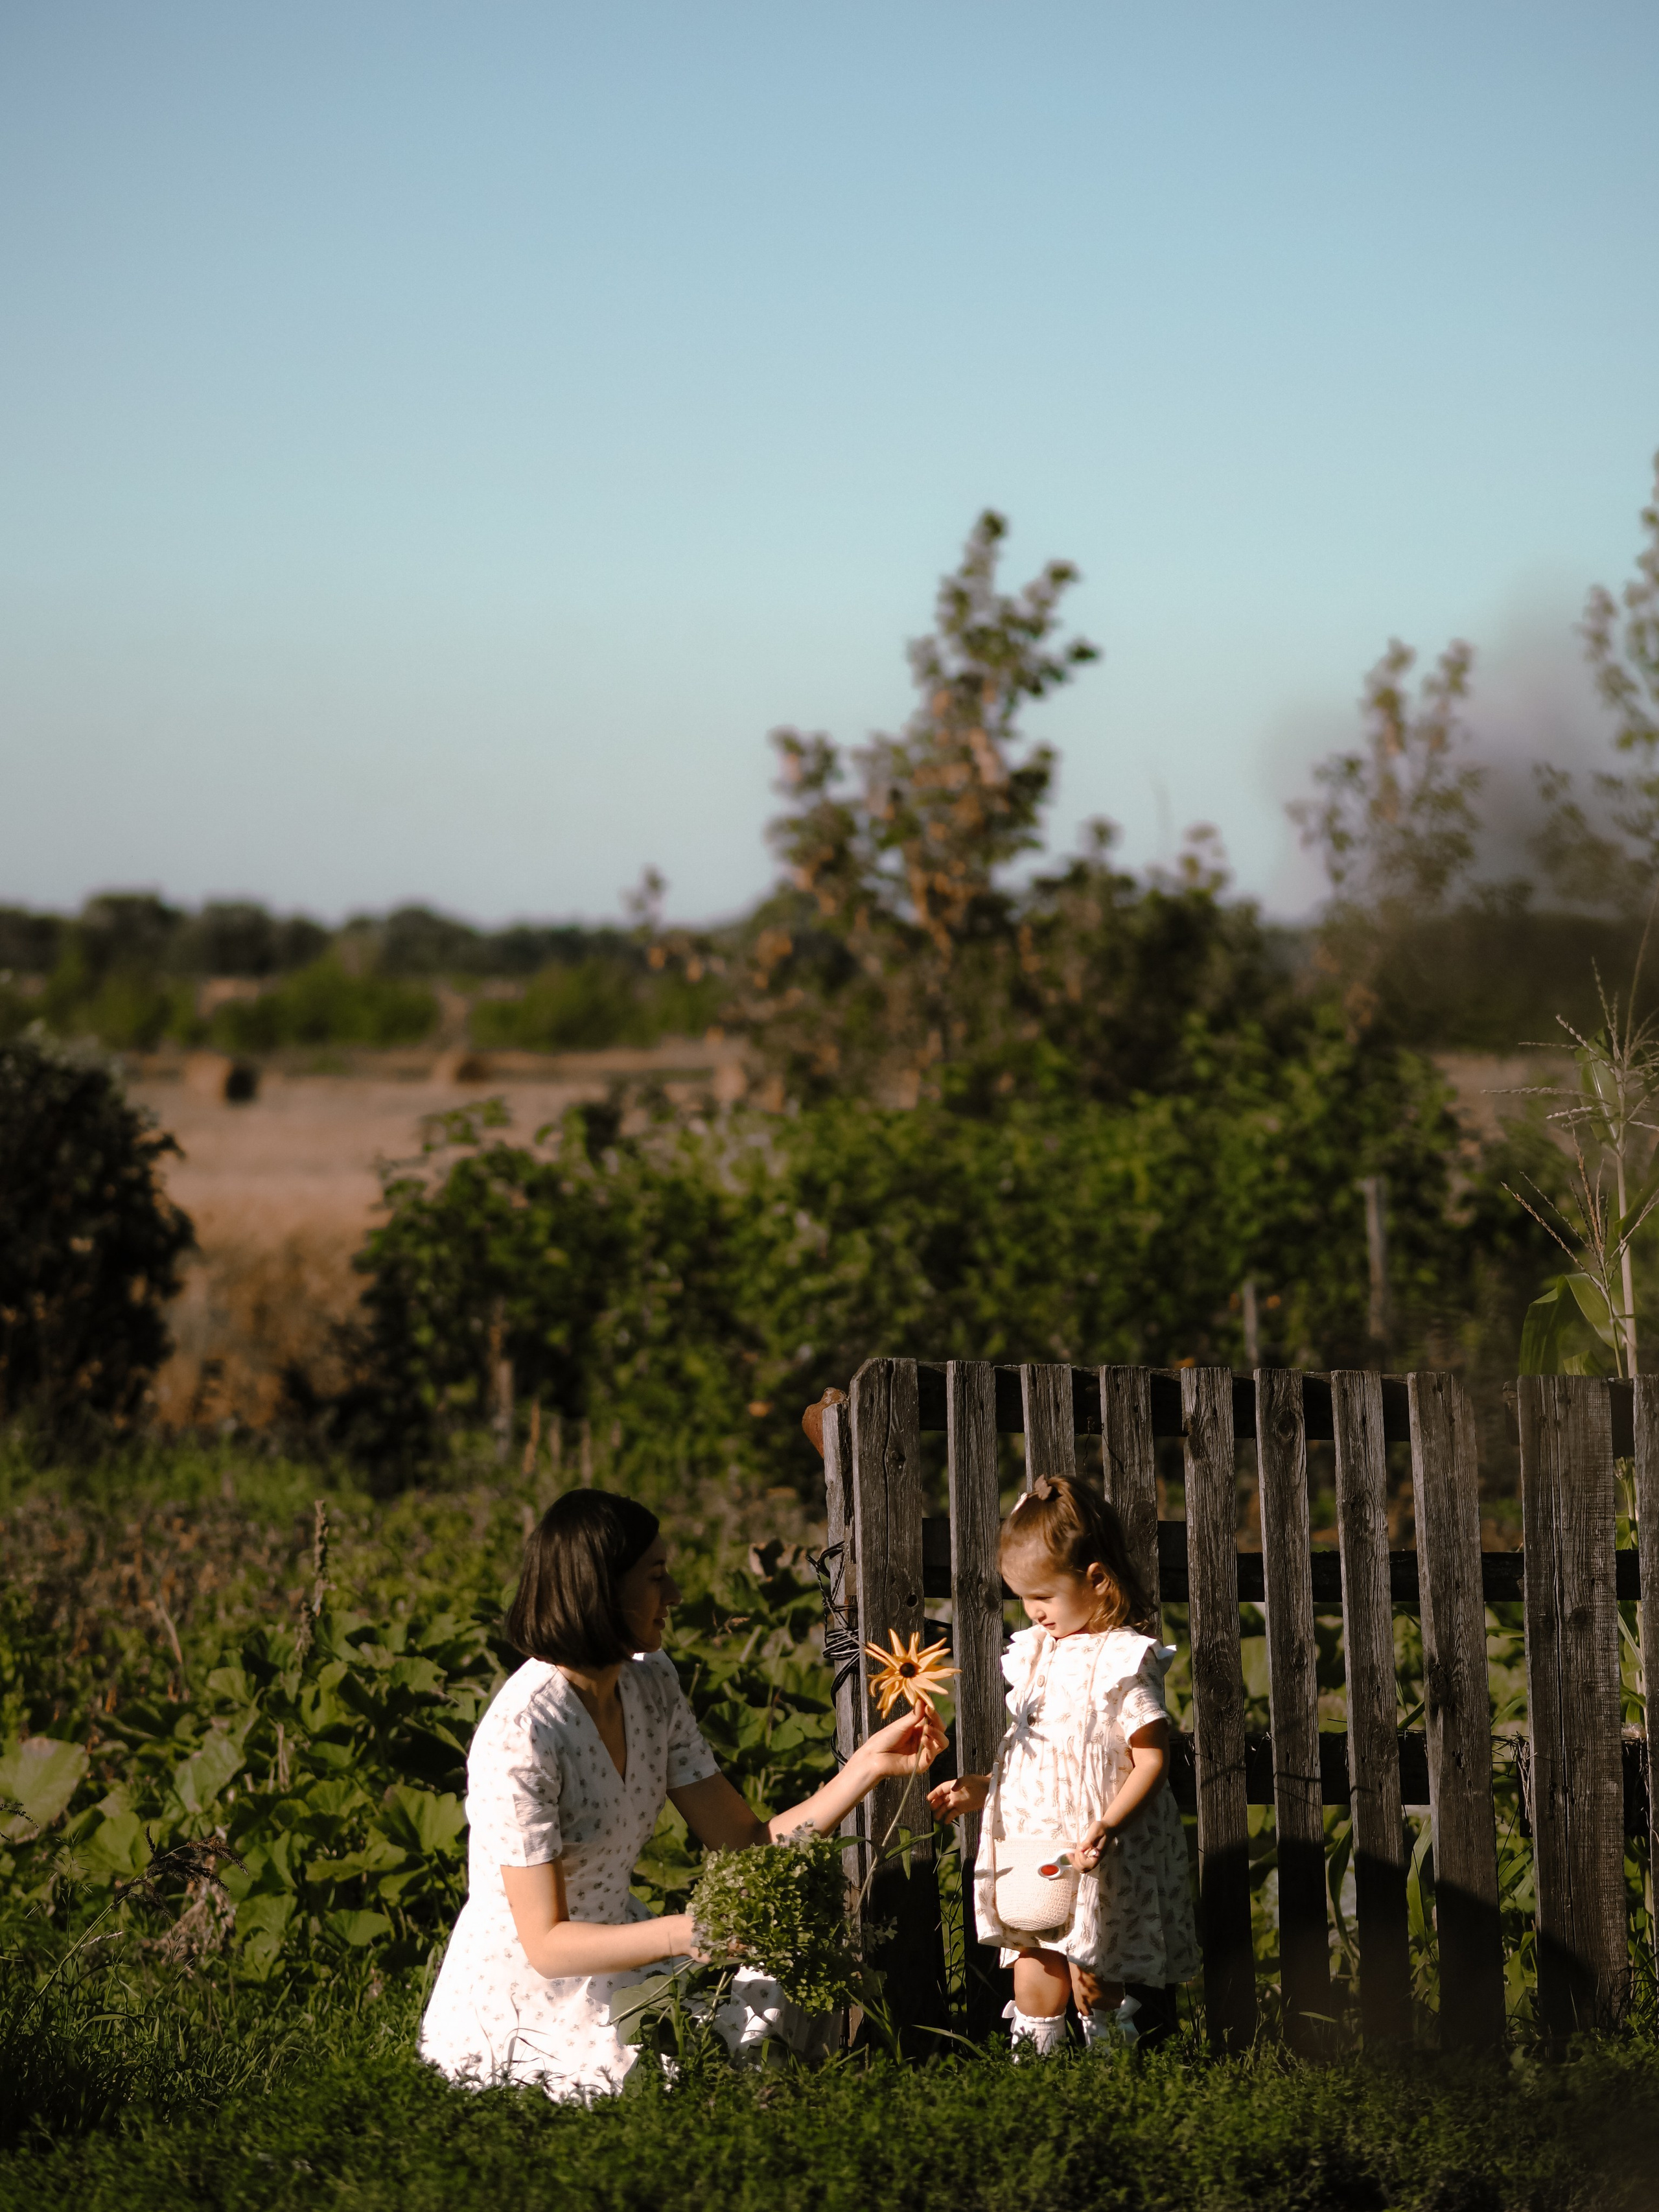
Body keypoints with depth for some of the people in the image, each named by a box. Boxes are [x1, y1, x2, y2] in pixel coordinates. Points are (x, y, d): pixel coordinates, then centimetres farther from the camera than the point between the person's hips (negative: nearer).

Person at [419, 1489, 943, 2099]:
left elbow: (747, 1845, 0)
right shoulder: (519, 1734, -24)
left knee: (771, 2003, -18)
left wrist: (870, 1765, -9)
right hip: (517, 1997, -8)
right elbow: (547, 1944, -24)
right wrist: (681, 1935, -37)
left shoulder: (650, 1684, 2)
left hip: (613, 1948, 8)